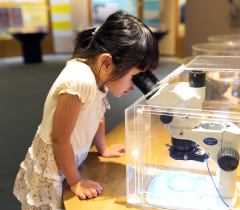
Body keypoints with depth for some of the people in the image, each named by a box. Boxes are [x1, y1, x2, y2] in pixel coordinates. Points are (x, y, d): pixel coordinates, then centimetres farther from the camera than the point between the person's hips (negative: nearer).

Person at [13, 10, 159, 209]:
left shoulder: (98, 73, -9)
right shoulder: (80, 81, -34)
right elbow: (59, 139, -26)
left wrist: (103, 148, 19)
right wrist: (75, 182, -14)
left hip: (68, 161, 7)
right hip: (50, 175, -7)